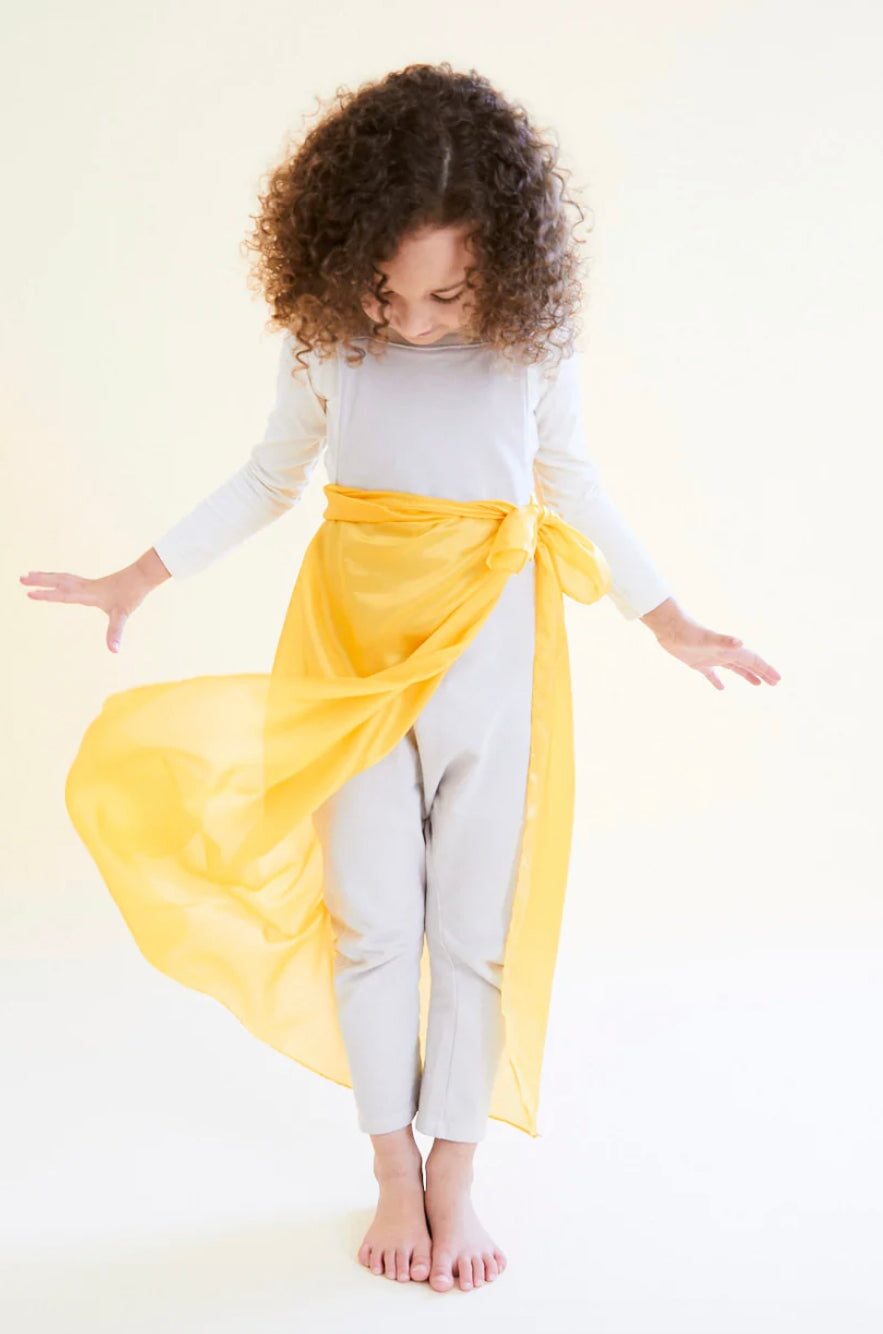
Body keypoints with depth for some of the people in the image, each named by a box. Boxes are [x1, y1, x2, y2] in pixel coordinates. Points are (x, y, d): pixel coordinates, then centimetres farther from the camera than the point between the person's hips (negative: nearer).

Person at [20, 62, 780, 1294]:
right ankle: (395, 1169, 21)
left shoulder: (533, 335, -6)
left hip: (489, 643, 0)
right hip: (353, 641, 1)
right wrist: (140, 578, 9)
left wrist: (667, 618, 10)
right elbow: (272, 477, 10)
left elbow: (571, 483, 8)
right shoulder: (325, 334, -5)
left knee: (477, 922, 4)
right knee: (370, 917, 4)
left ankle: (455, 1173, 20)